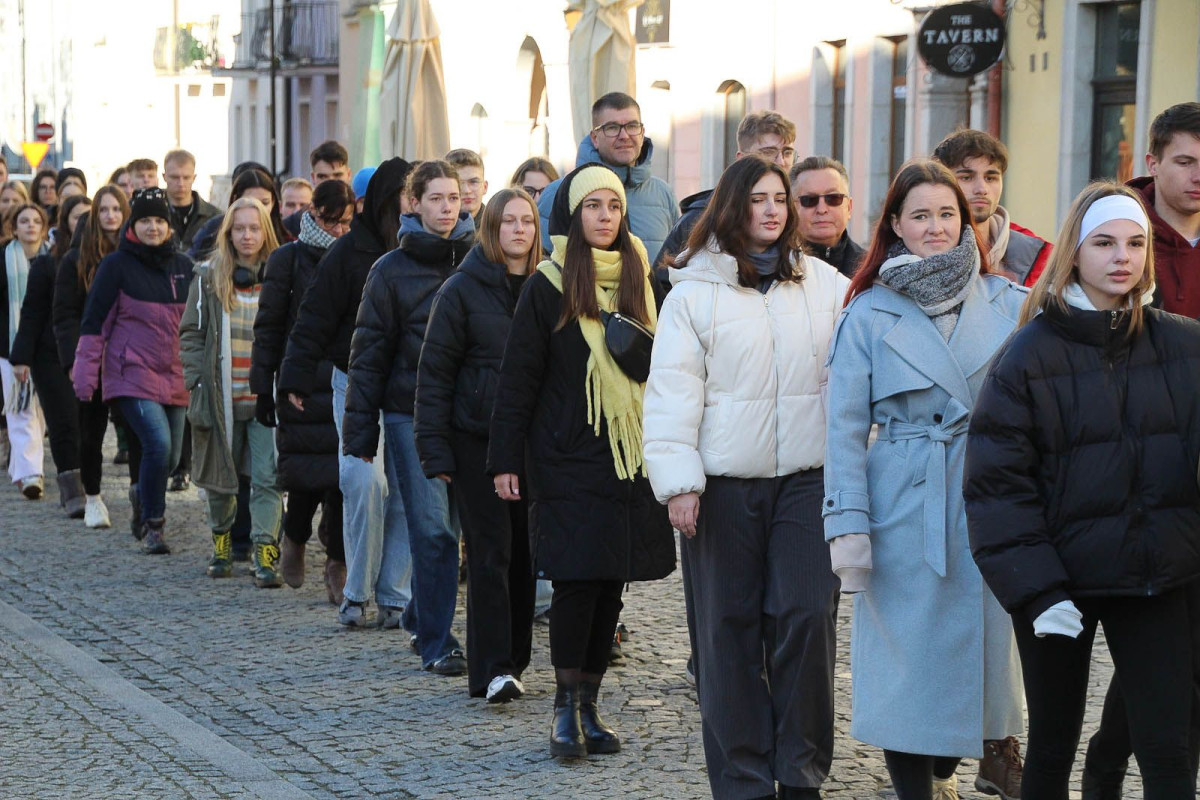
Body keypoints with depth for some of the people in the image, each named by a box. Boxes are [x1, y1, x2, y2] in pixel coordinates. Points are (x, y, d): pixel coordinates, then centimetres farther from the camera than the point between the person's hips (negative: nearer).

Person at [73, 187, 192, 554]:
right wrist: (85, 374, -6)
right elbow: (94, 321, -2)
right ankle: (152, 525, -8)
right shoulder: (117, 265, -3)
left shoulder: (183, 266, 10)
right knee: (158, 444, -21)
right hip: (132, 373, -5)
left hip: (175, 377, 5)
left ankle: (150, 521, 27)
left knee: (170, 455, 6)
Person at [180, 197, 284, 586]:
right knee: (220, 475, 12)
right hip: (221, 396, 1)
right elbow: (191, 332, 6)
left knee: (267, 478, -10)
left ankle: (266, 556, -8)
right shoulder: (209, 276, 4)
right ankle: (221, 542, 32)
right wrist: (198, 379, -4)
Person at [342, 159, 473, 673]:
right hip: (411, 416, -2)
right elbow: (369, 354, 2)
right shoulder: (392, 270, 2)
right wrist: (360, 432, -3)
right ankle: (436, 643, 1)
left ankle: (424, 619, 22)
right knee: (432, 529, -6)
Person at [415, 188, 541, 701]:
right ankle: (492, 670, -6)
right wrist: (435, 448, -8)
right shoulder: (462, 289, -1)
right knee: (490, 553, -6)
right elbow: (435, 371, -2)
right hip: (478, 441, -3)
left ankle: (513, 660, 16)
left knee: (525, 551, 5)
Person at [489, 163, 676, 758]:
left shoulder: (638, 282, 12)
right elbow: (518, 378, -3)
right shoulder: (547, 288, -2)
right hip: (568, 460, -4)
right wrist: (506, 459, -6)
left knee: (611, 583, 6)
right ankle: (567, 708, 4)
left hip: (630, 459, 4)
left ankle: (589, 705, 15)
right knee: (577, 581, -8)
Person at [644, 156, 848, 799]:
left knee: (806, 618, -5)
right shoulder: (694, 292, 2)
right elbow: (672, 391, -1)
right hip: (724, 485, -1)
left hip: (806, 479, 1)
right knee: (729, 627, 3)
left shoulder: (824, 284, 10)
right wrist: (678, 482, -7)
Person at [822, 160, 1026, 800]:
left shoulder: (1006, 303, 5)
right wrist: (847, 524, -8)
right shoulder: (868, 314, -1)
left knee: (988, 636, 8)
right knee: (908, 653, 2)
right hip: (906, 506, -2)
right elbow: (844, 426, -2)